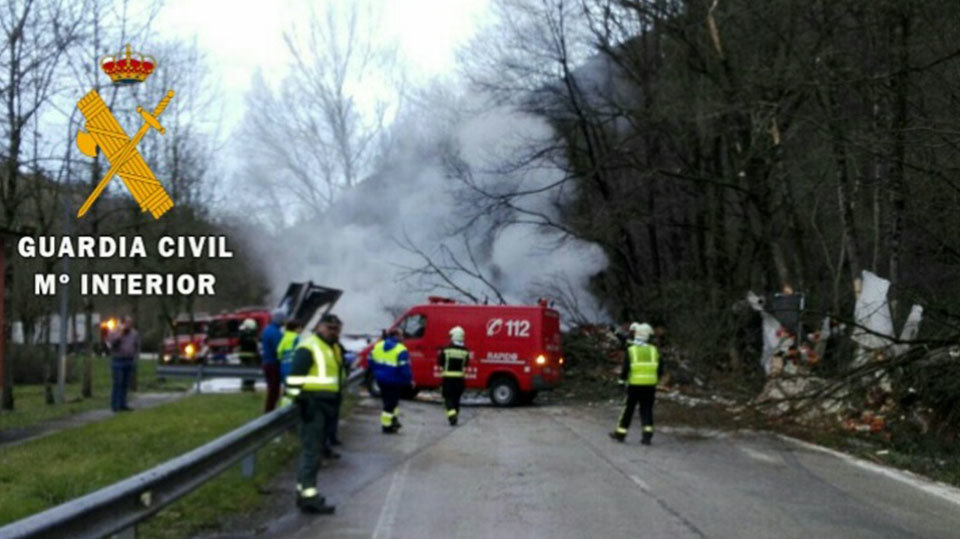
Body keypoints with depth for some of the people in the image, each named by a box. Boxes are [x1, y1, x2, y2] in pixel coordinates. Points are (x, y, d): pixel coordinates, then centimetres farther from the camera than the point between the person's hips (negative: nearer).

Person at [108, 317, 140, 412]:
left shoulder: (134, 334, 10)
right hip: (118, 361, -5)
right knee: (118, 384, -8)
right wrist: (120, 332, -22)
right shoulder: (115, 332, -4)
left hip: (129, 361, 5)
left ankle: (123, 405, 11)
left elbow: (137, 346, 17)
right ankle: (115, 405, -5)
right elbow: (112, 342, -23)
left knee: (125, 385, 6)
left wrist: (135, 357, 6)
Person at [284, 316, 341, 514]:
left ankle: (304, 491, 24)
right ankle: (308, 496, -13)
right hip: (312, 406, -10)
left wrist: (332, 405, 26)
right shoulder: (308, 348, -11)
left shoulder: (331, 349, 20)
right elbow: (295, 378, -17)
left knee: (312, 450, 15)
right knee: (311, 451, -12)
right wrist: (300, 400, -22)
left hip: (324, 406, 10)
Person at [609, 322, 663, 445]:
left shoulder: (631, 350, -7)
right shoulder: (654, 350, 4)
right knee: (647, 410, 7)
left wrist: (622, 379, 5)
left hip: (634, 385, -2)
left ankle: (621, 433, 17)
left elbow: (625, 368, -10)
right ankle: (647, 435, -3)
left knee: (628, 409, 8)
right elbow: (660, 370, 6)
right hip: (650, 386, 2)